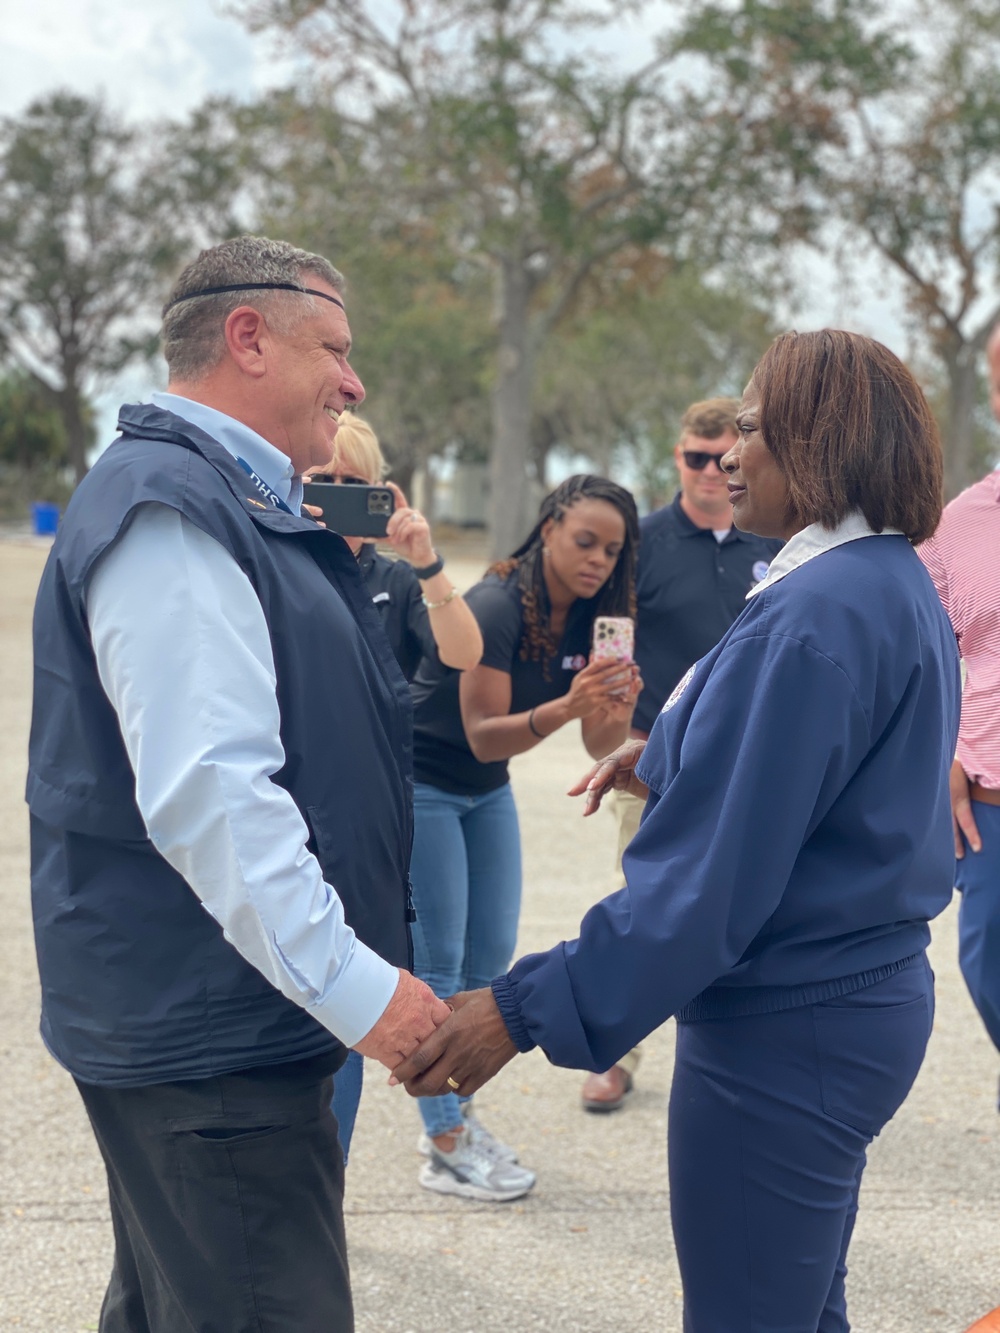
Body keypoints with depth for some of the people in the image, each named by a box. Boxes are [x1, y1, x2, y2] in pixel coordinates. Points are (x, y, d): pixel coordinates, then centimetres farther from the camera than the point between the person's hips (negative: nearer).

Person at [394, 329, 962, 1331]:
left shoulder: (812, 618, -22)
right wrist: (674, 754, 10)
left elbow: (711, 877, -26)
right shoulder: (899, 587, 10)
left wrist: (528, 1009, -24)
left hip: (785, 1028, -10)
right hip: (868, 993, 10)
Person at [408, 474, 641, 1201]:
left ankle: (455, 1112, 22)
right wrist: (564, 708, -44)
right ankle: (445, 1147, 2)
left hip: (487, 790, 7)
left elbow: (598, 743, -6)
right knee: (438, 963, -4)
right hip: (421, 784, -7)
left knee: (491, 956, 8)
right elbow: (483, 734, -29)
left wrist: (616, 711, -29)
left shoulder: (590, 620, -5)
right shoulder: (498, 606, -25)